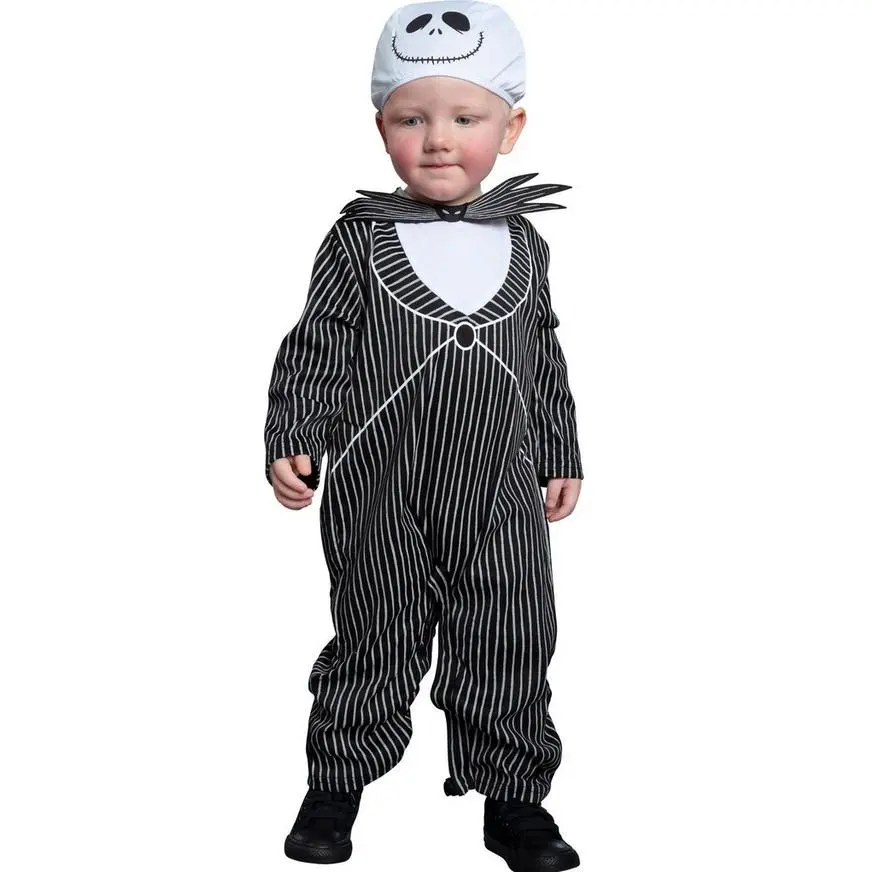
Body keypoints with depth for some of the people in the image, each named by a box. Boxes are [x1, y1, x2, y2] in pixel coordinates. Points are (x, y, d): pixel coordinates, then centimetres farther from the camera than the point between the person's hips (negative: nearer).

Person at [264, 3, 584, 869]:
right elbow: (315, 349, -3)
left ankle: (513, 795, 26)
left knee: (510, 649, 8)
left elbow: (544, 361, 13)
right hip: (381, 498, -2)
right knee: (375, 641, 10)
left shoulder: (522, 243, 6)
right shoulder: (360, 237, -4)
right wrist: (292, 441, -13)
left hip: (500, 498, 3)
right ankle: (338, 783, 30)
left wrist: (559, 457, 14)